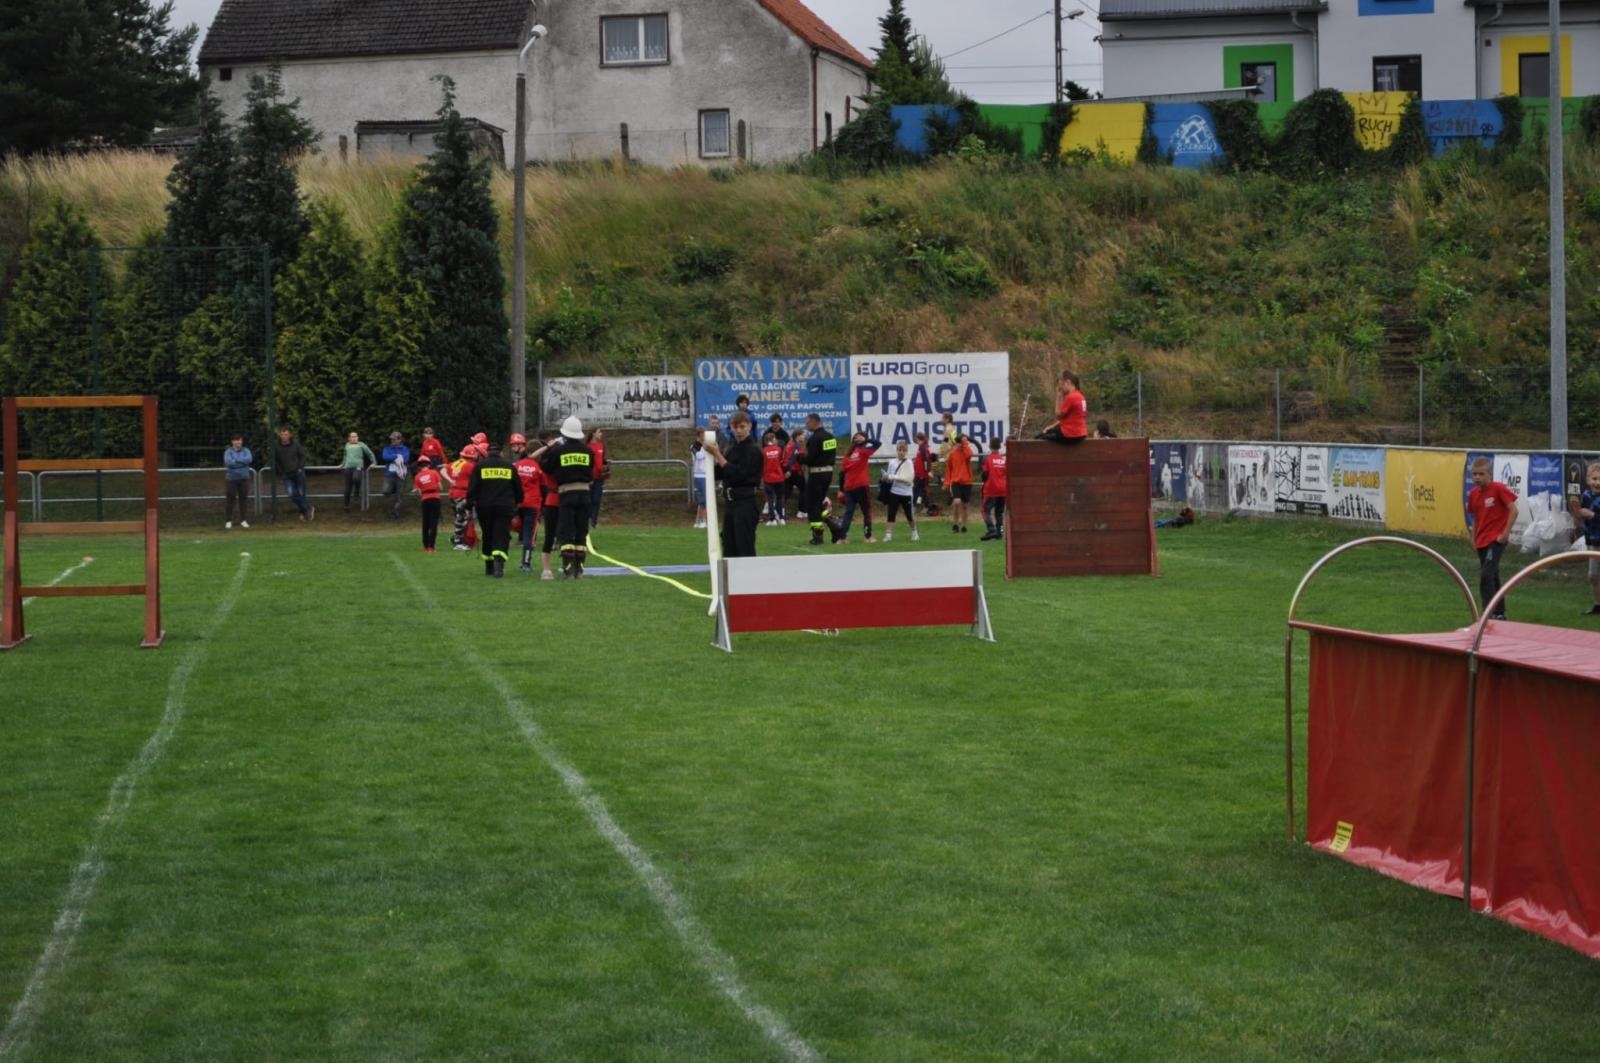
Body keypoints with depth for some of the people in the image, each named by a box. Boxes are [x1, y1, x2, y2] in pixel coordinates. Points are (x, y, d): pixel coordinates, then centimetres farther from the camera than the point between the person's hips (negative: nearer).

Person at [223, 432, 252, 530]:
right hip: (232, 478, -2)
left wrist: (236, 460, -16)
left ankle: (244, 520, 11)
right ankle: (229, 520, 5)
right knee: (231, 499, -2)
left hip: (244, 478, 2)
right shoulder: (228, 452, 0)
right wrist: (242, 462, -13)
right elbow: (228, 462, -17)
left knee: (244, 499, 3)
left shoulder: (246, 451, 6)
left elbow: (249, 459, -13)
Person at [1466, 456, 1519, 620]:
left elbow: (1513, 510, -14)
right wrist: (1474, 537, 13)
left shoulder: (1499, 489, -13)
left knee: (1486, 575, -20)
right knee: (1492, 577, 17)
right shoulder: (1473, 494, 6)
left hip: (1496, 539, -8)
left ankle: (1490, 613, -20)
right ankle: (1500, 614, 29)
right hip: (1481, 541, 8)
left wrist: (1505, 533, -16)